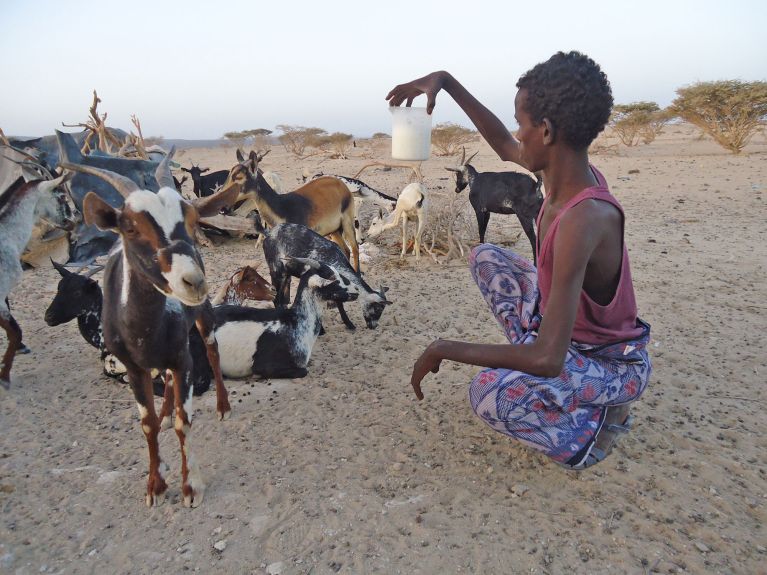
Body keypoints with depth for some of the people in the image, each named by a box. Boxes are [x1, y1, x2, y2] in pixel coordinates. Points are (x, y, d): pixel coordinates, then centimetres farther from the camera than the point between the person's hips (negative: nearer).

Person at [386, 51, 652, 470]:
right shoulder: (566, 169, -12)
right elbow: (505, 147, 11)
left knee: (491, 398, -34)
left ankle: (599, 417, -5)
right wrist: (445, 82, 7)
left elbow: (547, 359, -41)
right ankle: (528, 367, 12)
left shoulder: (584, 219, -38)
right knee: (485, 258, 10)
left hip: (613, 365, -8)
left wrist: (444, 350, -31)